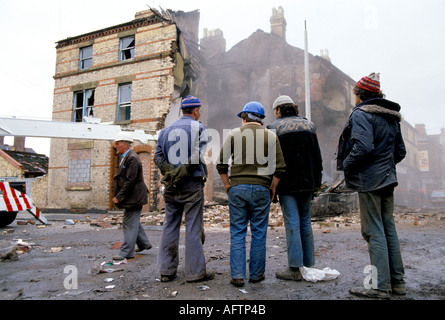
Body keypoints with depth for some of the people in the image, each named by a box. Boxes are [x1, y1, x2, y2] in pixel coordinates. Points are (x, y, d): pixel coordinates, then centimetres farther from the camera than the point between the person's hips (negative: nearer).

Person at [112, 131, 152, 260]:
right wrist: (118, 195, 14)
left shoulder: (132, 158, -19)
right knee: (133, 222, 19)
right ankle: (144, 243, 32)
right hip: (132, 197, 11)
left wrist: (119, 197, -20)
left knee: (130, 223, -4)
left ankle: (126, 252, 5)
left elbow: (130, 181, -23)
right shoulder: (126, 157, 14)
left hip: (133, 198, -11)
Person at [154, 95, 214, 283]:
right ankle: (195, 272, 7)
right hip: (192, 184, -5)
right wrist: (187, 171, -4)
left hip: (172, 185, 5)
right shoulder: (199, 128, -2)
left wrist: (170, 172, -2)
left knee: (170, 225, 11)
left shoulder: (167, 130, 13)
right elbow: (200, 155, -13)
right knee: (193, 227, 0)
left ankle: (166, 270, 17)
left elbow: (158, 156, 5)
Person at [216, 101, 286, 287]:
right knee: (259, 234, 10)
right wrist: (272, 188, 11)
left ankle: (237, 276, 8)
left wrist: (227, 185, 10)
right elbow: (280, 167, 1)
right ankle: (256, 274, 19)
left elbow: (221, 163, 1)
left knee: (237, 233, 7)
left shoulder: (234, 134, 4)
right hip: (261, 189, 1)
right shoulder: (271, 136, 5)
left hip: (237, 188, 0)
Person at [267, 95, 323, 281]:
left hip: (287, 184, -5)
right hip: (307, 182, 5)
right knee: (305, 222, 12)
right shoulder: (309, 125, 11)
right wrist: (316, 181, 15)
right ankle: (308, 265, 19)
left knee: (292, 224, -2)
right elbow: (317, 156, 11)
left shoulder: (275, 128, -4)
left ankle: (295, 269, 2)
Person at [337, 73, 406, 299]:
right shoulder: (390, 117, 16)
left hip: (369, 180, -9)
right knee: (388, 229, 14)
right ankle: (397, 282, 23)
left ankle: (381, 286, 3)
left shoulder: (361, 114, -10)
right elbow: (400, 151, 18)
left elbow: (363, 147, -24)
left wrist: (346, 164, -10)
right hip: (387, 179, 9)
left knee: (374, 232, -4)